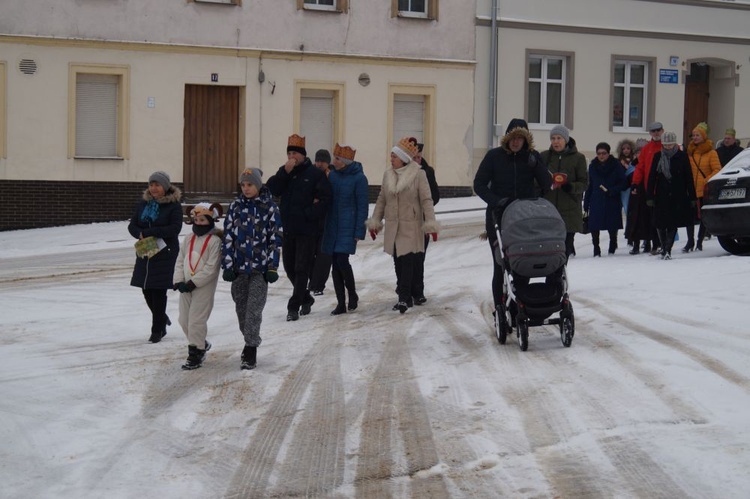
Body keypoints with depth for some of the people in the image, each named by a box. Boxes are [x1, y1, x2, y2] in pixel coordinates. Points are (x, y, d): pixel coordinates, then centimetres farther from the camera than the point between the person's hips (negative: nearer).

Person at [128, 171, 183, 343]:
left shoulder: (174, 205, -6)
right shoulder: (144, 203, 9)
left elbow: (175, 228, -17)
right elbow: (132, 225, 8)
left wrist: (148, 232, -19)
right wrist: (141, 235, -15)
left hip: (165, 253, -5)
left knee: (158, 291, -3)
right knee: (146, 290, 8)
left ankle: (157, 330, 9)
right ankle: (162, 318, 34)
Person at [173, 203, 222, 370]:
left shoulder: (214, 241, -12)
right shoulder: (188, 240, 9)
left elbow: (211, 267, -17)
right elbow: (180, 261, 9)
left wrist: (194, 282, -19)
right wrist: (178, 281, -5)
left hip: (204, 287, -7)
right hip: (186, 286, 7)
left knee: (196, 320, -7)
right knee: (184, 319, 13)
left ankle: (196, 353, 5)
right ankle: (201, 344, 32)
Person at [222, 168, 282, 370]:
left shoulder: (270, 207, -3)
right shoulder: (236, 206, 5)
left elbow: (275, 239, -2)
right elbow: (228, 237, 5)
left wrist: (272, 267, -6)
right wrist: (227, 265, -1)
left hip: (260, 267, -4)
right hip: (239, 266, 4)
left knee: (254, 308, -9)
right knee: (241, 308, 10)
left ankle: (251, 349, -5)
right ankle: (250, 342, 26)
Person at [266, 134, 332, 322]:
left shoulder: (315, 174, -6)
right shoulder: (284, 172, 9)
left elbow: (325, 198, -10)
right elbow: (271, 190, -5)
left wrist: (310, 214, -17)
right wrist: (284, 172, -14)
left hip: (307, 229, -6)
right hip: (287, 228, 6)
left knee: (302, 269, -4)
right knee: (289, 267, 14)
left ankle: (294, 306, -1)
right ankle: (305, 298, 32)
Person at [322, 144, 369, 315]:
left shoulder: (358, 178, -8)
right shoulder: (332, 175, 7)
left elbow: (362, 206, -8)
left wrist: (359, 231, -11)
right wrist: (324, 226, 4)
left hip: (348, 227, -5)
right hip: (332, 227, 6)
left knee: (342, 261, -14)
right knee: (335, 265, 5)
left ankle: (352, 294, 10)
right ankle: (341, 303, 13)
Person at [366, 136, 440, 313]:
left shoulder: (418, 174, -7)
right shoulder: (388, 174, 8)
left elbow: (426, 200, -8)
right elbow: (381, 200, 15)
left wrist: (430, 224, -14)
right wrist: (375, 221, 14)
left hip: (411, 227, -5)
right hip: (393, 226, 5)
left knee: (407, 262, -10)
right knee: (398, 262, 8)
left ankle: (404, 298, -11)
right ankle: (405, 297, 17)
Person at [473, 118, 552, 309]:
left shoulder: (533, 157, 6)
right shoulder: (494, 156, 0)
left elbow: (547, 184, 0)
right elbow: (479, 184, -1)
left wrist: (535, 165, -15)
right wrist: (495, 200, -16)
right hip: (498, 217, -2)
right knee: (500, 265, -2)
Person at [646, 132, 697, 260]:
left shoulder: (682, 156, 1)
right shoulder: (658, 157, 6)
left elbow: (689, 177, 3)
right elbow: (652, 177, 6)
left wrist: (692, 197, 0)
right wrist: (650, 196, 0)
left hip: (678, 197, -1)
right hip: (661, 196, 2)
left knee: (673, 224, -3)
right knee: (660, 224, 0)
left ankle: (667, 250, -2)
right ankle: (665, 250, 15)